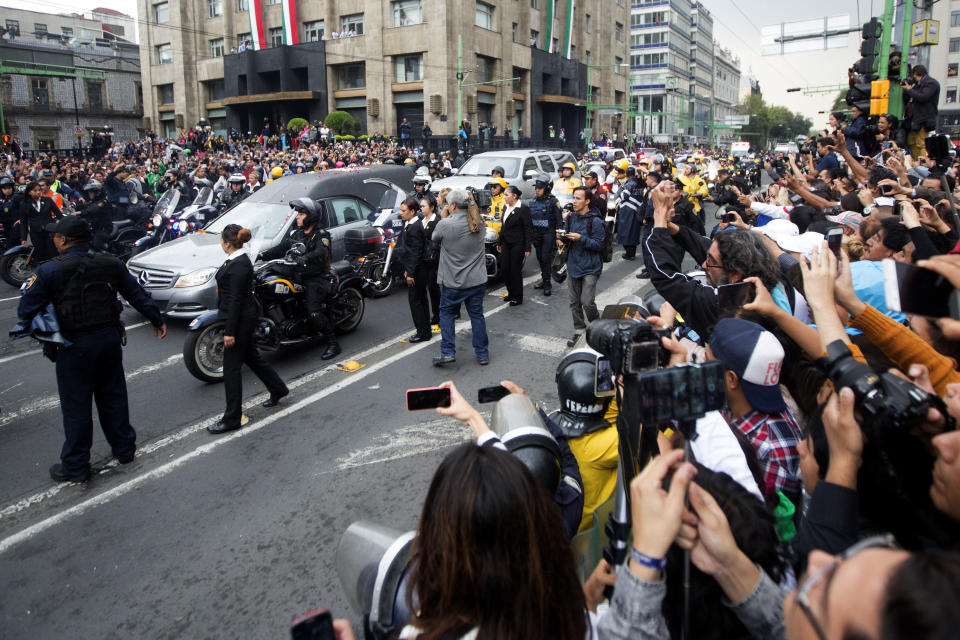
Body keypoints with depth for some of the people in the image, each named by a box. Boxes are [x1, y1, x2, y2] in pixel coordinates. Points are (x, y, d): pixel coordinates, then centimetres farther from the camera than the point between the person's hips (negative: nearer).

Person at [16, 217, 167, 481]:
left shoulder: (50, 271, -11)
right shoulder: (110, 264, 3)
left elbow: (26, 311, -9)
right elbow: (138, 295, 11)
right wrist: (157, 319, 24)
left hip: (75, 345, -4)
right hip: (110, 338, 5)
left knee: (76, 406, 6)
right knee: (113, 397, 18)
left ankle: (74, 466, 18)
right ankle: (124, 449, 30)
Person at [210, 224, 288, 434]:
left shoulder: (239, 265, -21)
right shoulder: (237, 259, 9)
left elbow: (236, 300, -23)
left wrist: (230, 331, -22)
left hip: (240, 320, -10)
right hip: (242, 319, 10)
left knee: (231, 367, -3)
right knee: (252, 357, 22)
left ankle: (233, 418, 6)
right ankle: (278, 389, 40)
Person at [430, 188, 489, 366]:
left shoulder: (445, 224, -17)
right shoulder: (478, 222, -1)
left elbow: (435, 238, 1)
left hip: (453, 281, -4)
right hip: (477, 279, 4)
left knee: (446, 313, 14)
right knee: (477, 314, 13)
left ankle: (448, 352, 9)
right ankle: (483, 354, 19)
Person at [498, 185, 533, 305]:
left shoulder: (523, 209, -11)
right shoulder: (506, 208, 11)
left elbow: (528, 229, -13)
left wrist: (527, 248, -16)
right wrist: (499, 242, 20)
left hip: (517, 245, -7)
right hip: (506, 244, 7)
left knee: (515, 270, -1)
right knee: (506, 269, 9)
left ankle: (517, 297, 11)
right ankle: (510, 292, 26)